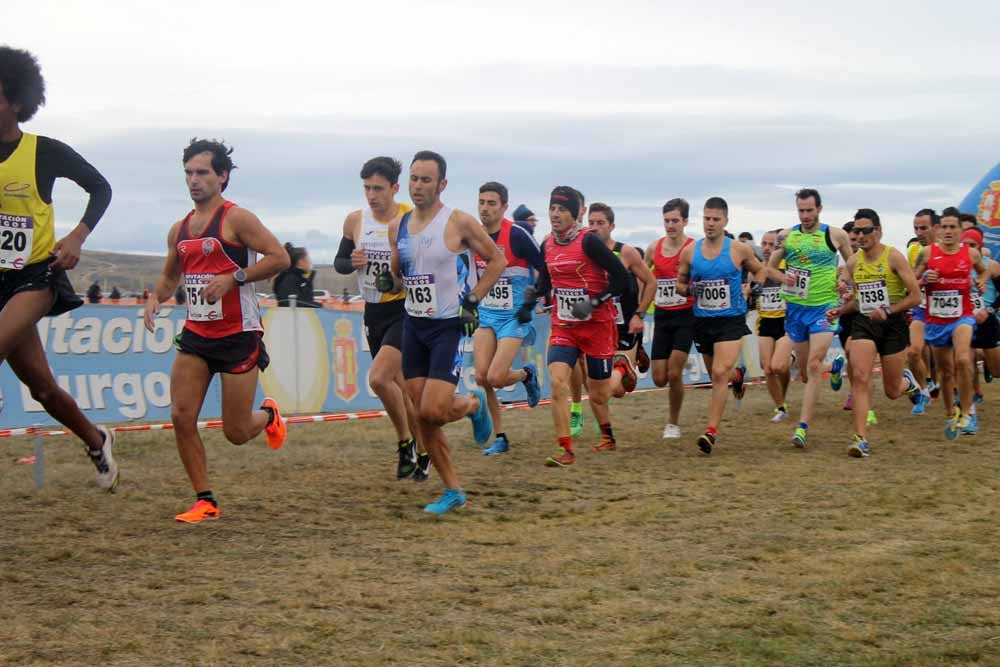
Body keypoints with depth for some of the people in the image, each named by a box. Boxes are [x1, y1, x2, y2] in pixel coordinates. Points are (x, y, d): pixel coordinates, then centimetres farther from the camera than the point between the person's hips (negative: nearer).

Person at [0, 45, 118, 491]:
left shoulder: (45, 152, -8)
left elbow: (100, 189, 4)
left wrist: (77, 237, -10)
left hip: (37, 276, -4)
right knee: (41, 387, 10)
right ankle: (97, 442, 35)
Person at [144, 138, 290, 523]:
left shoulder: (236, 219, -9)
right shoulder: (179, 230, 11)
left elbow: (280, 258, -15)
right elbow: (170, 276, 25)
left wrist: (233, 278, -22)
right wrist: (156, 298, 4)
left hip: (238, 335, -6)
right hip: (195, 334, 6)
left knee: (236, 433, -1)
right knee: (181, 417, -7)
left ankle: (268, 415, 35)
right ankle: (205, 501, 4)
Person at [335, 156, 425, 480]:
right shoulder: (355, 220, 2)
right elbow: (339, 262, 14)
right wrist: (352, 263, -8)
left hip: (405, 311, -6)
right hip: (374, 313, 6)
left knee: (378, 377, -22)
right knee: (400, 390, 13)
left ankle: (405, 442, -2)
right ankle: (422, 451, 30)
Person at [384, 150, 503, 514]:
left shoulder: (459, 222, -10)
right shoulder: (398, 227, 7)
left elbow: (497, 260, -2)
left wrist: (473, 301, -7)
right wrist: (389, 279, 1)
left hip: (450, 325, -6)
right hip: (413, 324, 6)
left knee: (433, 411, -16)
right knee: (420, 416, 2)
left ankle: (474, 404, 19)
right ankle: (453, 491, 14)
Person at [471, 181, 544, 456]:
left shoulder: (517, 236, -15)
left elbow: (546, 270, -9)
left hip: (514, 316, -6)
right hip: (486, 315, 6)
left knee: (495, 378, -16)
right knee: (481, 376, -5)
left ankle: (527, 374, 19)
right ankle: (500, 437, 10)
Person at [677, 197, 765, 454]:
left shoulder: (739, 250, -5)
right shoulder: (690, 252, 0)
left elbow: (760, 271, 12)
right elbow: (680, 283, 11)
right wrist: (689, 290, -11)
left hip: (731, 320, -4)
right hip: (702, 320, 4)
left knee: (719, 374, -18)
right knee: (716, 374, 19)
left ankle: (711, 431, -16)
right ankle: (737, 375, 56)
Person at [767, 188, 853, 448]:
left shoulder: (836, 235, -2)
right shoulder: (786, 236, 4)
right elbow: (770, 268, 10)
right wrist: (784, 277, -11)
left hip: (825, 307, -4)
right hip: (795, 307, 4)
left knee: (813, 366, -15)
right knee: (806, 367, 13)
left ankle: (803, 426, -14)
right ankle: (834, 366, 49)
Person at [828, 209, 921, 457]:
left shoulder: (893, 257, -10)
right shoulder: (853, 262, 5)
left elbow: (915, 296, -11)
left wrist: (888, 311, -21)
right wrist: (840, 311, 2)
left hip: (893, 325, -3)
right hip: (863, 324, 3)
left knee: (892, 392, 6)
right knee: (860, 377, -17)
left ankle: (907, 380, 44)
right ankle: (861, 439, -15)